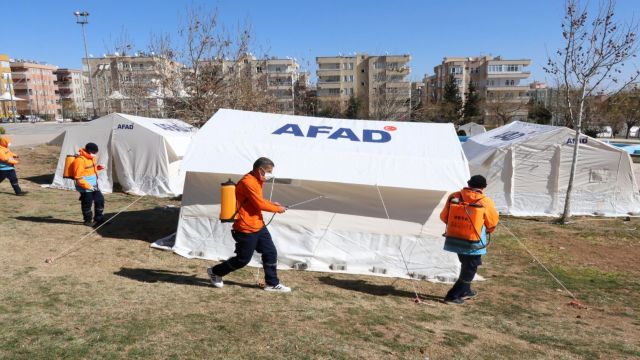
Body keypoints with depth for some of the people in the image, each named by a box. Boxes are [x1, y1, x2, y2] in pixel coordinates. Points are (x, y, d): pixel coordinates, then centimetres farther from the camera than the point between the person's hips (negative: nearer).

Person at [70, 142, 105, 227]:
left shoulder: (91, 158, 9)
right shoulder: (80, 160, -20)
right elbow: (78, 177, -21)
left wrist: (98, 167, 5)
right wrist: (87, 186, -24)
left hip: (94, 186, 9)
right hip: (85, 188, -9)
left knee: (100, 200, 11)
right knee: (87, 204, 3)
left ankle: (99, 219, 23)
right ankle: (88, 220, 19)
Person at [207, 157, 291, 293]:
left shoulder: (256, 180, 9)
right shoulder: (248, 182, -23)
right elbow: (260, 204, -23)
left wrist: (272, 204, 5)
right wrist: (277, 209, -9)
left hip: (258, 226, 10)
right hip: (246, 229, -10)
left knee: (270, 253, 9)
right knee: (243, 259, 3)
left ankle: (272, 284, 21)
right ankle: (215, 272, 25)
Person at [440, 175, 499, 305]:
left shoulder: (454, 197, -4)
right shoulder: (486, 202, -12)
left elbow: (444, 217, 4)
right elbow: (493, 223, 1)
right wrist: (485, 231, 22)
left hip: (454, 240, 5)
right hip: (473, 244, -5)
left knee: (466, 265, 25)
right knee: (470, 269, 11)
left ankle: (465, 291, 38)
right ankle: (453, 295, 7)